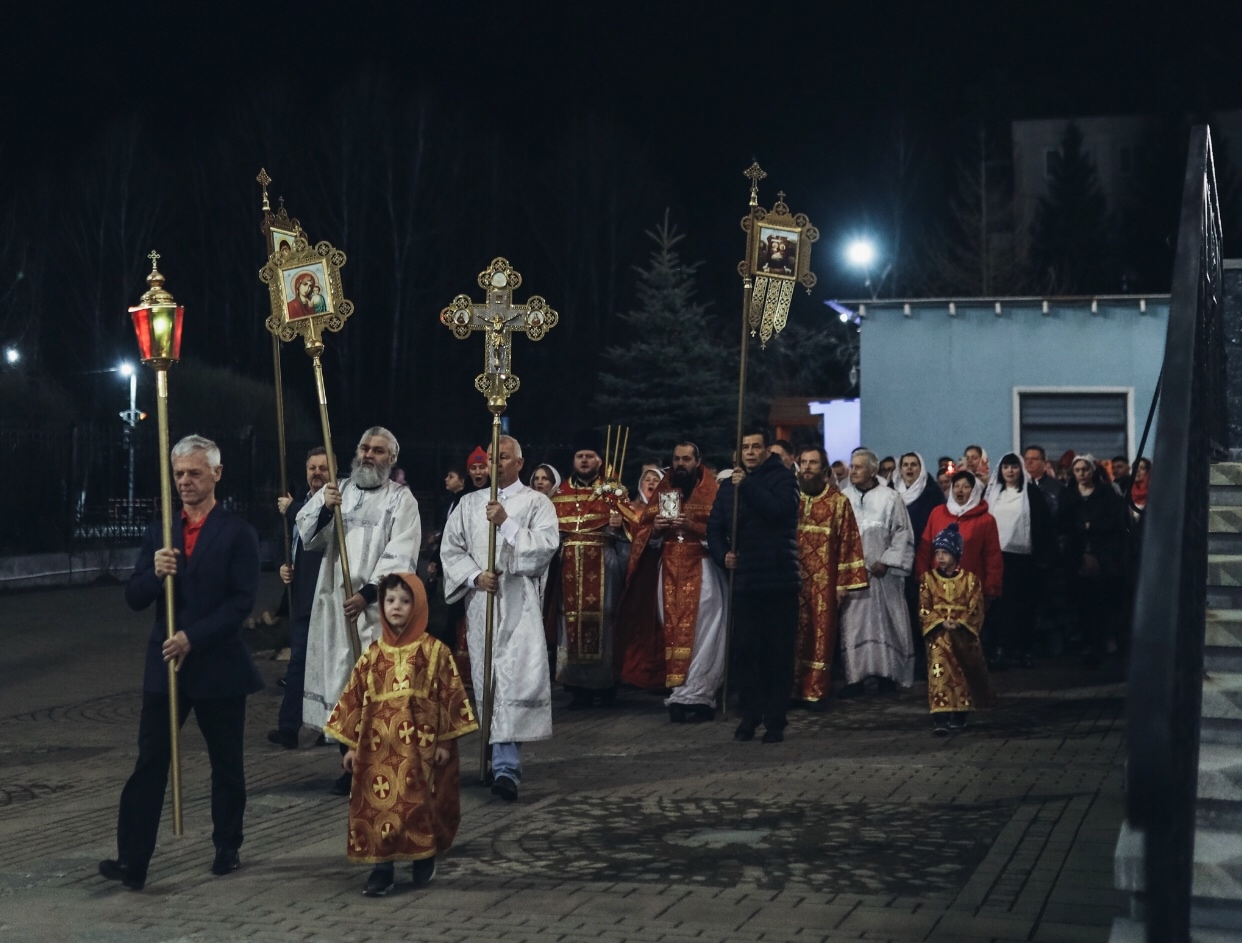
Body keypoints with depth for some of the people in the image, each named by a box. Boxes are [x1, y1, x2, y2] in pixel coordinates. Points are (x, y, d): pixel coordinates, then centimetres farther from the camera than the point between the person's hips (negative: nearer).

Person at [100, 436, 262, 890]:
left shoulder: (237, 533, -3)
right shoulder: (158, 532, 10)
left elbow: (241, 601, -11)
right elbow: (134, 598, 6)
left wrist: (193, 638, -17)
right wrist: (155, 572, -15)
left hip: (218, 665, -3)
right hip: (164, 664, 3)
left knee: (227, 764, 10)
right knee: (149, 762, -2)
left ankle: (227, 847, 25)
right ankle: (132, 860, -2)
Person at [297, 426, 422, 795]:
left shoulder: (401, 500, 2)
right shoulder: (334, 490, 13)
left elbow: (400, 556, -7)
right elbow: (308, 537, 3)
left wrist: (368, 593, -18)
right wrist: (324, 509, -16)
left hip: (378, 605, -3)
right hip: (335, 603, 3)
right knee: (340, 677, 3)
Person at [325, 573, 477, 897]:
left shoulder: (434, 651, -3)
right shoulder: (374, 653, 5)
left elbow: (449, 696, -2)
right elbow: (355, 697, 8)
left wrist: (445, 741, -5)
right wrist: (351, 744, 5)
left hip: (420, 744, -2)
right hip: (379, 747, 2)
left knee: (420, 803, 5)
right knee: (379, 804, -1)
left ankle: (425, 858, 25)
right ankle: (382, 868, 7)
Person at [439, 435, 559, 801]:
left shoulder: (536, 502, 4)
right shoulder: (469, 504, 15)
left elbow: (547, 545, -9)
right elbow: (450, 548, 10)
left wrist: (506, 523, -14)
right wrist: (475, 576, -6)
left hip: (520, 605, -4)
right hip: (480, 603, 4)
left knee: (519, 678, -15)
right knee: (489, 682, 5)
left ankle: (505, 766, -19)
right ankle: (504, 763, 16)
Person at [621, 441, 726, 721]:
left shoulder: (713, 492, 3)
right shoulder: (662, 491, 16)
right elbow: (640, 529, 16)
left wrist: (694, 527, -18)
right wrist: (655, 529, -5)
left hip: (701, 572, -4)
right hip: (669, 573, 4)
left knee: (698, 633, -9)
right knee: (673, 633, 0)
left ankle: (688, 696, -6)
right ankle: (695, 695, 4)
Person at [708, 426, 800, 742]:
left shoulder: (783, 478, 0)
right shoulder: (728, 486, 14)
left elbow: (778, 510, -18)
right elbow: (714, 527, 13)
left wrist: (747, 486, -15)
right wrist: (722, 555, -4)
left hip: (780, 581, -4)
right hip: (744, 582, 4)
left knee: (779, 651, 0)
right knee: (747, 650, 5)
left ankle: (775, 720, 5)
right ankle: (749, 715, 14)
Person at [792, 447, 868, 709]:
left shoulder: (838, 500, 1)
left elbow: (848, 542, 0)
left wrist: (843, 581, -4)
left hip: (823, 580, -2)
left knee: (820, 633, 1)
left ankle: (815, 691, 7)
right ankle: (791, 689, 11)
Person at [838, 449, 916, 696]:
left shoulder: (890, 498, 0)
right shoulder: (842, 498, 7)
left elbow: (902, 534, -2)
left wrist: (886, 562, -9)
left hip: (882, 572, -2)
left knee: (884, 620, 2)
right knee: (853, 623, -1)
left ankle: (887, 673, 10)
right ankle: (855, 677, 0)